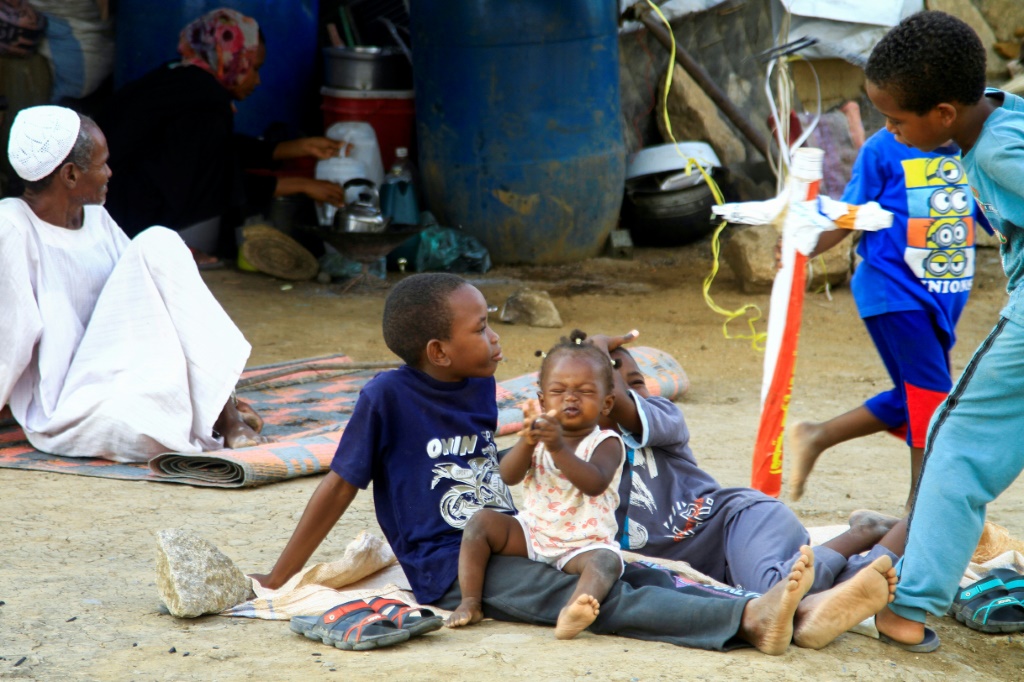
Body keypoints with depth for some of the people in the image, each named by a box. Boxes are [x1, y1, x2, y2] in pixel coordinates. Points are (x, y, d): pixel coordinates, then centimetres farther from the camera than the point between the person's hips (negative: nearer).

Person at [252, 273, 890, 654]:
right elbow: (338, 489, -6)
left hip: (513, 545, 7)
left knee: (643, 577, -15)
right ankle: (751, 617, -45)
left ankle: (797, 616, -33)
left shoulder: (480, 387, 11)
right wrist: (276, 581, -4)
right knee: (601, 596, -26)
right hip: (452, 569, -7)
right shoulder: (389, 397, -11)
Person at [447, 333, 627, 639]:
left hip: (583, 544, -5)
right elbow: (508, 476, -13)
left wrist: (558, 447, -41)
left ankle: (570, 614, -65)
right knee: (482, 521, -12)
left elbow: (595, 484, -30)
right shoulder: (539, 435, 4)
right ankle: (470, 601, -16)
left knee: (606, 560, -35)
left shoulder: (606, 444, -9)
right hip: (531, 534, 5)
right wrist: (527, 442, -33)